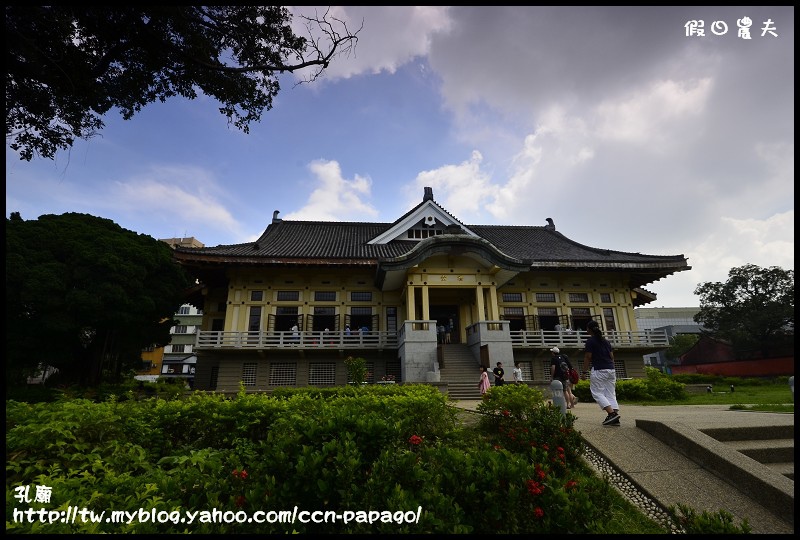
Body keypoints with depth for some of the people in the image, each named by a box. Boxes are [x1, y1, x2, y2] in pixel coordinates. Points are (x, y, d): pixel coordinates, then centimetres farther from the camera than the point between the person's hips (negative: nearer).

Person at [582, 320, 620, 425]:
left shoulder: (590, 341, -5)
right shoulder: (606, 341, 15)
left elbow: (587, 357, -7)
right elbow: (612, 356, 15)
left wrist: (584, 370, 0)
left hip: (598, 370, -7)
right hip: (611, 370, 7)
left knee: (597, 393, -2)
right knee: (611, 394, 9)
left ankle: (611, 413, -16)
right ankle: (615, 413, -1)